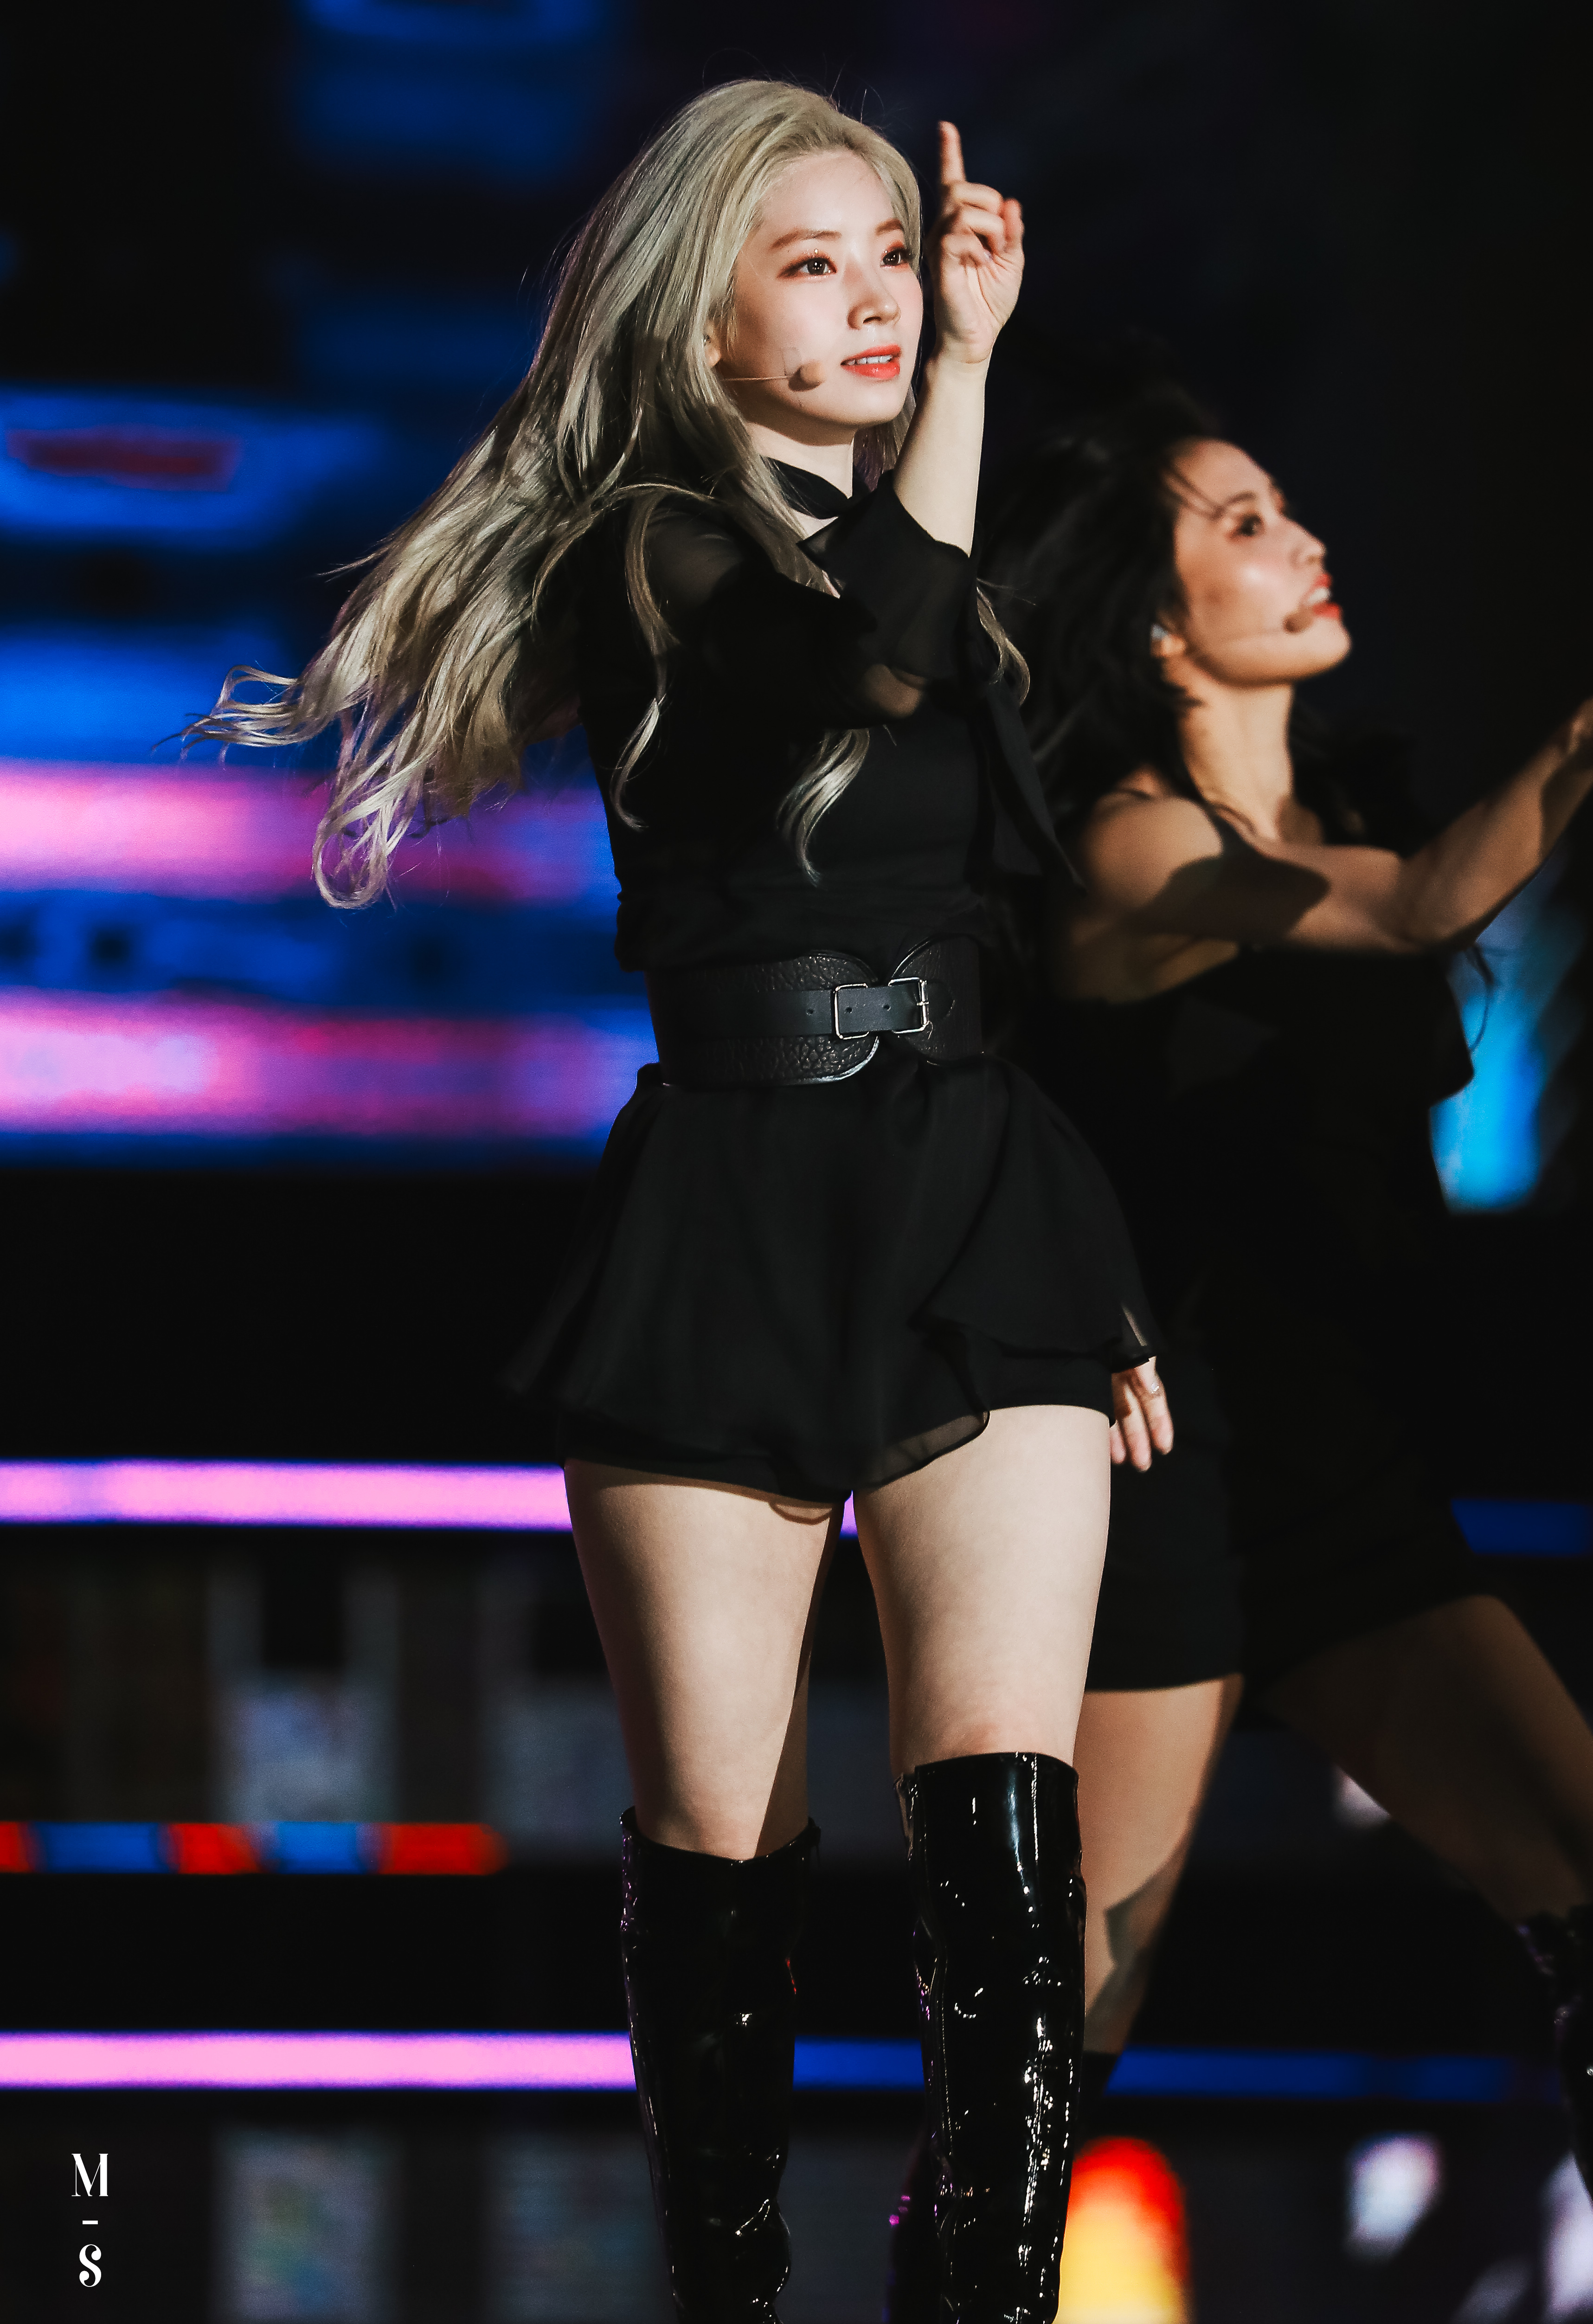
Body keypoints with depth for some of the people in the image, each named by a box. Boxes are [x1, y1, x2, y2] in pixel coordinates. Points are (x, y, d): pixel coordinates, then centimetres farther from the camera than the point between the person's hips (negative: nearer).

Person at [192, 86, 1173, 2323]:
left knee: (1001, 1805, -13)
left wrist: (1112, 1290, 19)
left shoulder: (962, 564, 18)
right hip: (729, 1214, -4)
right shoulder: (659, 553, -1)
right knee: (722, 1847, -2)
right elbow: (865, 650, -24)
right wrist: (962, 365, -14)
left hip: (980, 1210, 4)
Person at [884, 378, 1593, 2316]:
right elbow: (1426, 908, -27)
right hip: (1165, 1481, -7)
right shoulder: (1130, 851, -11)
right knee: (1061, 2031, -3)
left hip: (1356, 1486, 7)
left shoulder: (1347, 807, 13)